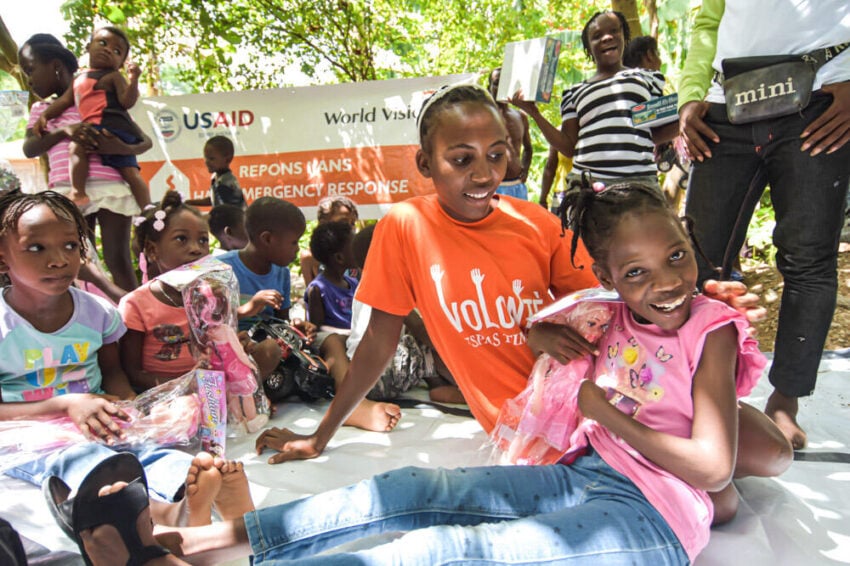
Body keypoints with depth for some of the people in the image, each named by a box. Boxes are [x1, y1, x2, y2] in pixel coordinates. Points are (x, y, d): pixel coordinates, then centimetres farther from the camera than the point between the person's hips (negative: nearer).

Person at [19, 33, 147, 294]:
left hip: (108, 187, -4)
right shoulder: (40, 109, 20)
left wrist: (124, 148, -18)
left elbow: (146, 140, 4)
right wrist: (63, 131, -16)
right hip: (66, 193, 4)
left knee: (117, 259, -5)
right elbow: (29, 149, 1)